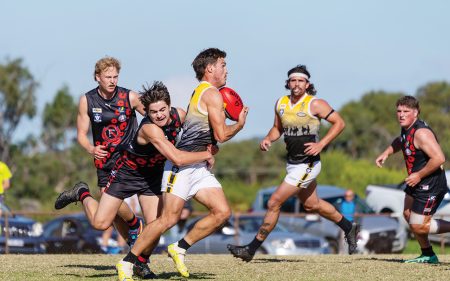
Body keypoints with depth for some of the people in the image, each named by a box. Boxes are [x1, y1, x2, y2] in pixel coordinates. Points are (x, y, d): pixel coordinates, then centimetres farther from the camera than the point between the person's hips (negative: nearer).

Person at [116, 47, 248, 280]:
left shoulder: (201, 92, 21)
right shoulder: (212, 94, -8)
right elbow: (221, 134, -12)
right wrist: (240, 124, 4)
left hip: (199, 168, 10)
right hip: (182, 164, -10)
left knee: (222, 212, -4)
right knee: (169, 218, -14)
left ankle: (180, 248, 4)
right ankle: (127, 262, -6)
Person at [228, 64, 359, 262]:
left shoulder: (315, 104, -13)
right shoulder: (281, 104, 6)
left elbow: (339, 123, -9)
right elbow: (278, 128, 20)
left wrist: (321, 144, -18)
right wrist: (268, 139, -1)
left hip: (307, 165, -8)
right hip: (292, 163, 8)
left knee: (274, 203, -10)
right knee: (312, 205, 22)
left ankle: (252, 249, -3)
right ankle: (349, 228, 43)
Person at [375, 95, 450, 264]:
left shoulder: (421, 133, -25)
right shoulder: (406, 129, 6)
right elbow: (400, 141, 31)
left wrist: (419, 175, -24)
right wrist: (386, 153, 14)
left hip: (431, 185, -10)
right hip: (417, 182, 10)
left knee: (418, 226, -10)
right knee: (408, 215, 20)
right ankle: (428, 256, 32)